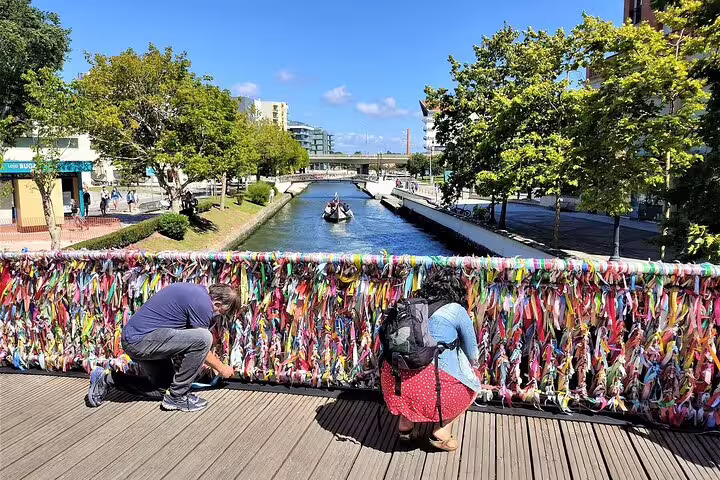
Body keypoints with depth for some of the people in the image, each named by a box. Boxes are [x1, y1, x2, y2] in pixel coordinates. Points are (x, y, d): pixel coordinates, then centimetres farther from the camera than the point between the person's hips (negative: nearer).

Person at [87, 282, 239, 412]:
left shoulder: (196, 291, 12)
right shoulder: (202, 303, -18)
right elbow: (201, 344, -7)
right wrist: (221, 368, 9)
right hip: (141, 340, -11)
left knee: (163, 388, 19)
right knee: (203, 338, -21)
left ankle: (107, 379, 23)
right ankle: (177, 396, -7)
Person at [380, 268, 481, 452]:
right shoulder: (457, 311, 6)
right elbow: (473, 354, 15)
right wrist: (470, 366, 41)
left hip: (393, 377, 5)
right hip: (433, 379, -5)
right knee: (471, 386, 25)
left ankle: (405, 423, 27)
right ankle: (442, 433, 14)